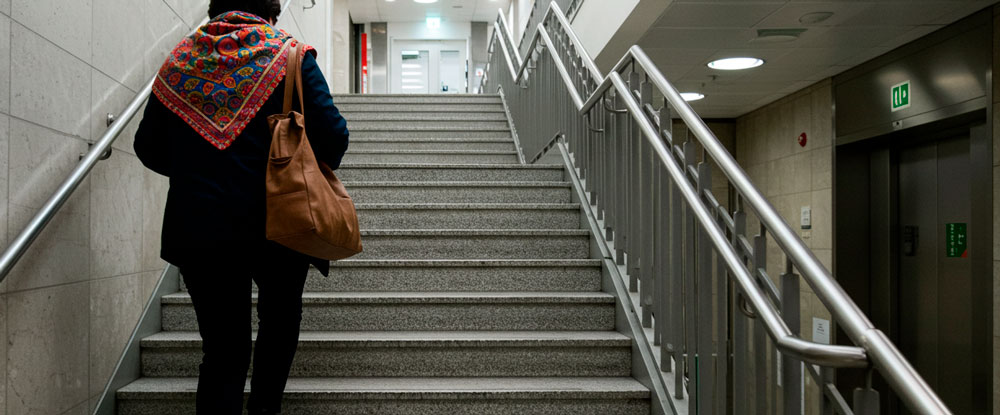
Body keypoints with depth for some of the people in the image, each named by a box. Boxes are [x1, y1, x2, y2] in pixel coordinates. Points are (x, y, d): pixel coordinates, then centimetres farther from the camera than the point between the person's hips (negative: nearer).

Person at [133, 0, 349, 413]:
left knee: (222, 350, 9)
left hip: (196, 228, 2)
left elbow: (148, 147, 10)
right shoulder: (288, 54, -1)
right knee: (279, 317, 24)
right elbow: (332, 134, -9)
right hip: (276, 222, -2)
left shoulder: (179, 60, 8)